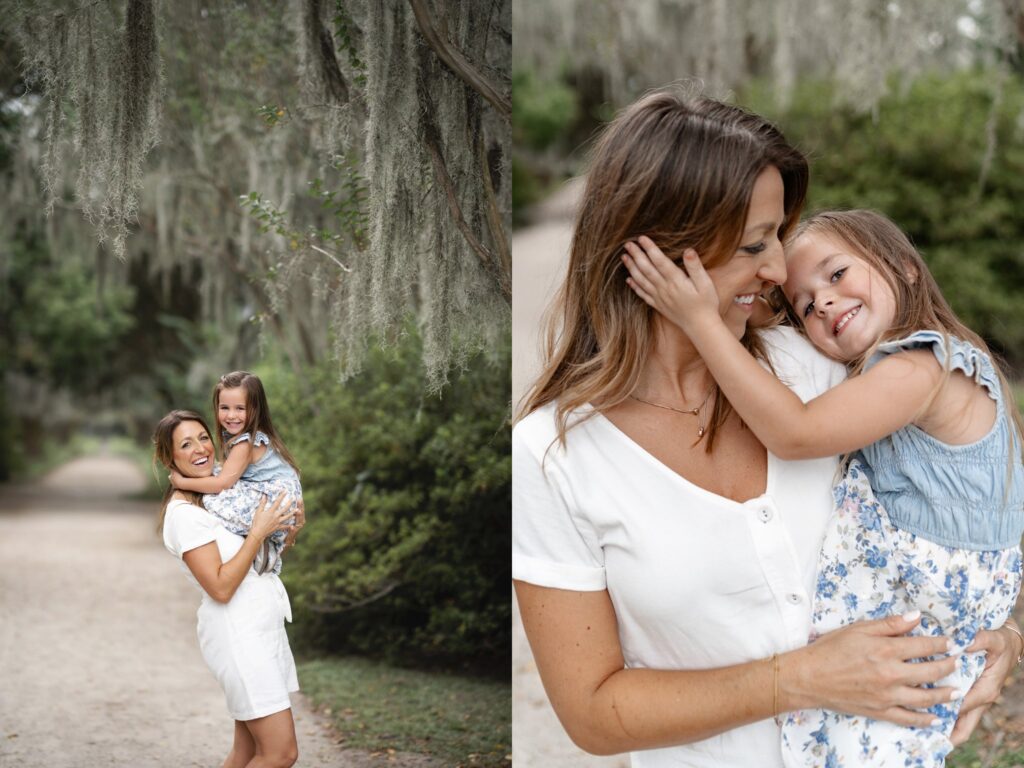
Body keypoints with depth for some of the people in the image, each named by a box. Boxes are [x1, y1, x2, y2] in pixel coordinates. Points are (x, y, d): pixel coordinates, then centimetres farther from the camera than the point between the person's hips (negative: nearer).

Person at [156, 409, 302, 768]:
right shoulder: (183, 512, -15)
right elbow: (220, 587, -20)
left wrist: (287, 528, 2)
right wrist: (258, 532, -17)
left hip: (264, 627, 9)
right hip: (238, 633, -9)